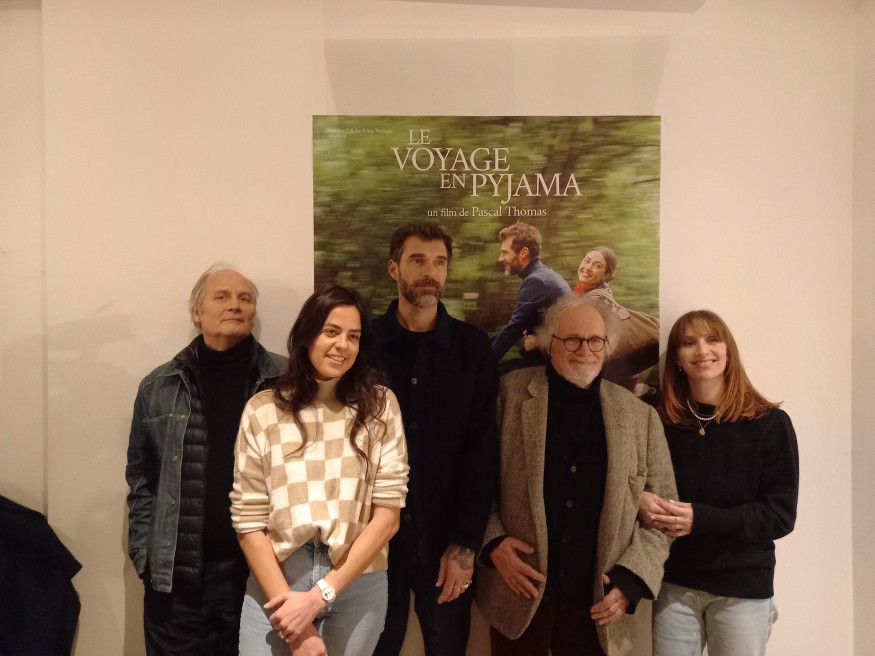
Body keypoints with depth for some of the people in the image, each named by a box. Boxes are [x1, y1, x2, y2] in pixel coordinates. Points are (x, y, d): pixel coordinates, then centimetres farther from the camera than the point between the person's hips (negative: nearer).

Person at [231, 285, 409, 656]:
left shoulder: (380, 406, -2)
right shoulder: (262, 410, -3)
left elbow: (387, 514, -6)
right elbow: (248, 521, -4)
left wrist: (319, 595, -12)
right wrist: (291, 611, -11)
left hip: (357, 585, 1)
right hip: (275, 582, 0)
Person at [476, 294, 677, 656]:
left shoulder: (641, 416, 1)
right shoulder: (509, 394, -4)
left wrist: (632, 579, -6)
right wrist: (492, 542, -11)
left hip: (600, 603, 2)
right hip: (520, 595, -1)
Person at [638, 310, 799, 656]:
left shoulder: (770, 423, -6)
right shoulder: (660, 421, 0)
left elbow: (781, 514, -9)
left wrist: (701, 518, -21)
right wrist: (639, 500, -16)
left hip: (743, 588, -1)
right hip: (673, 583, 2)